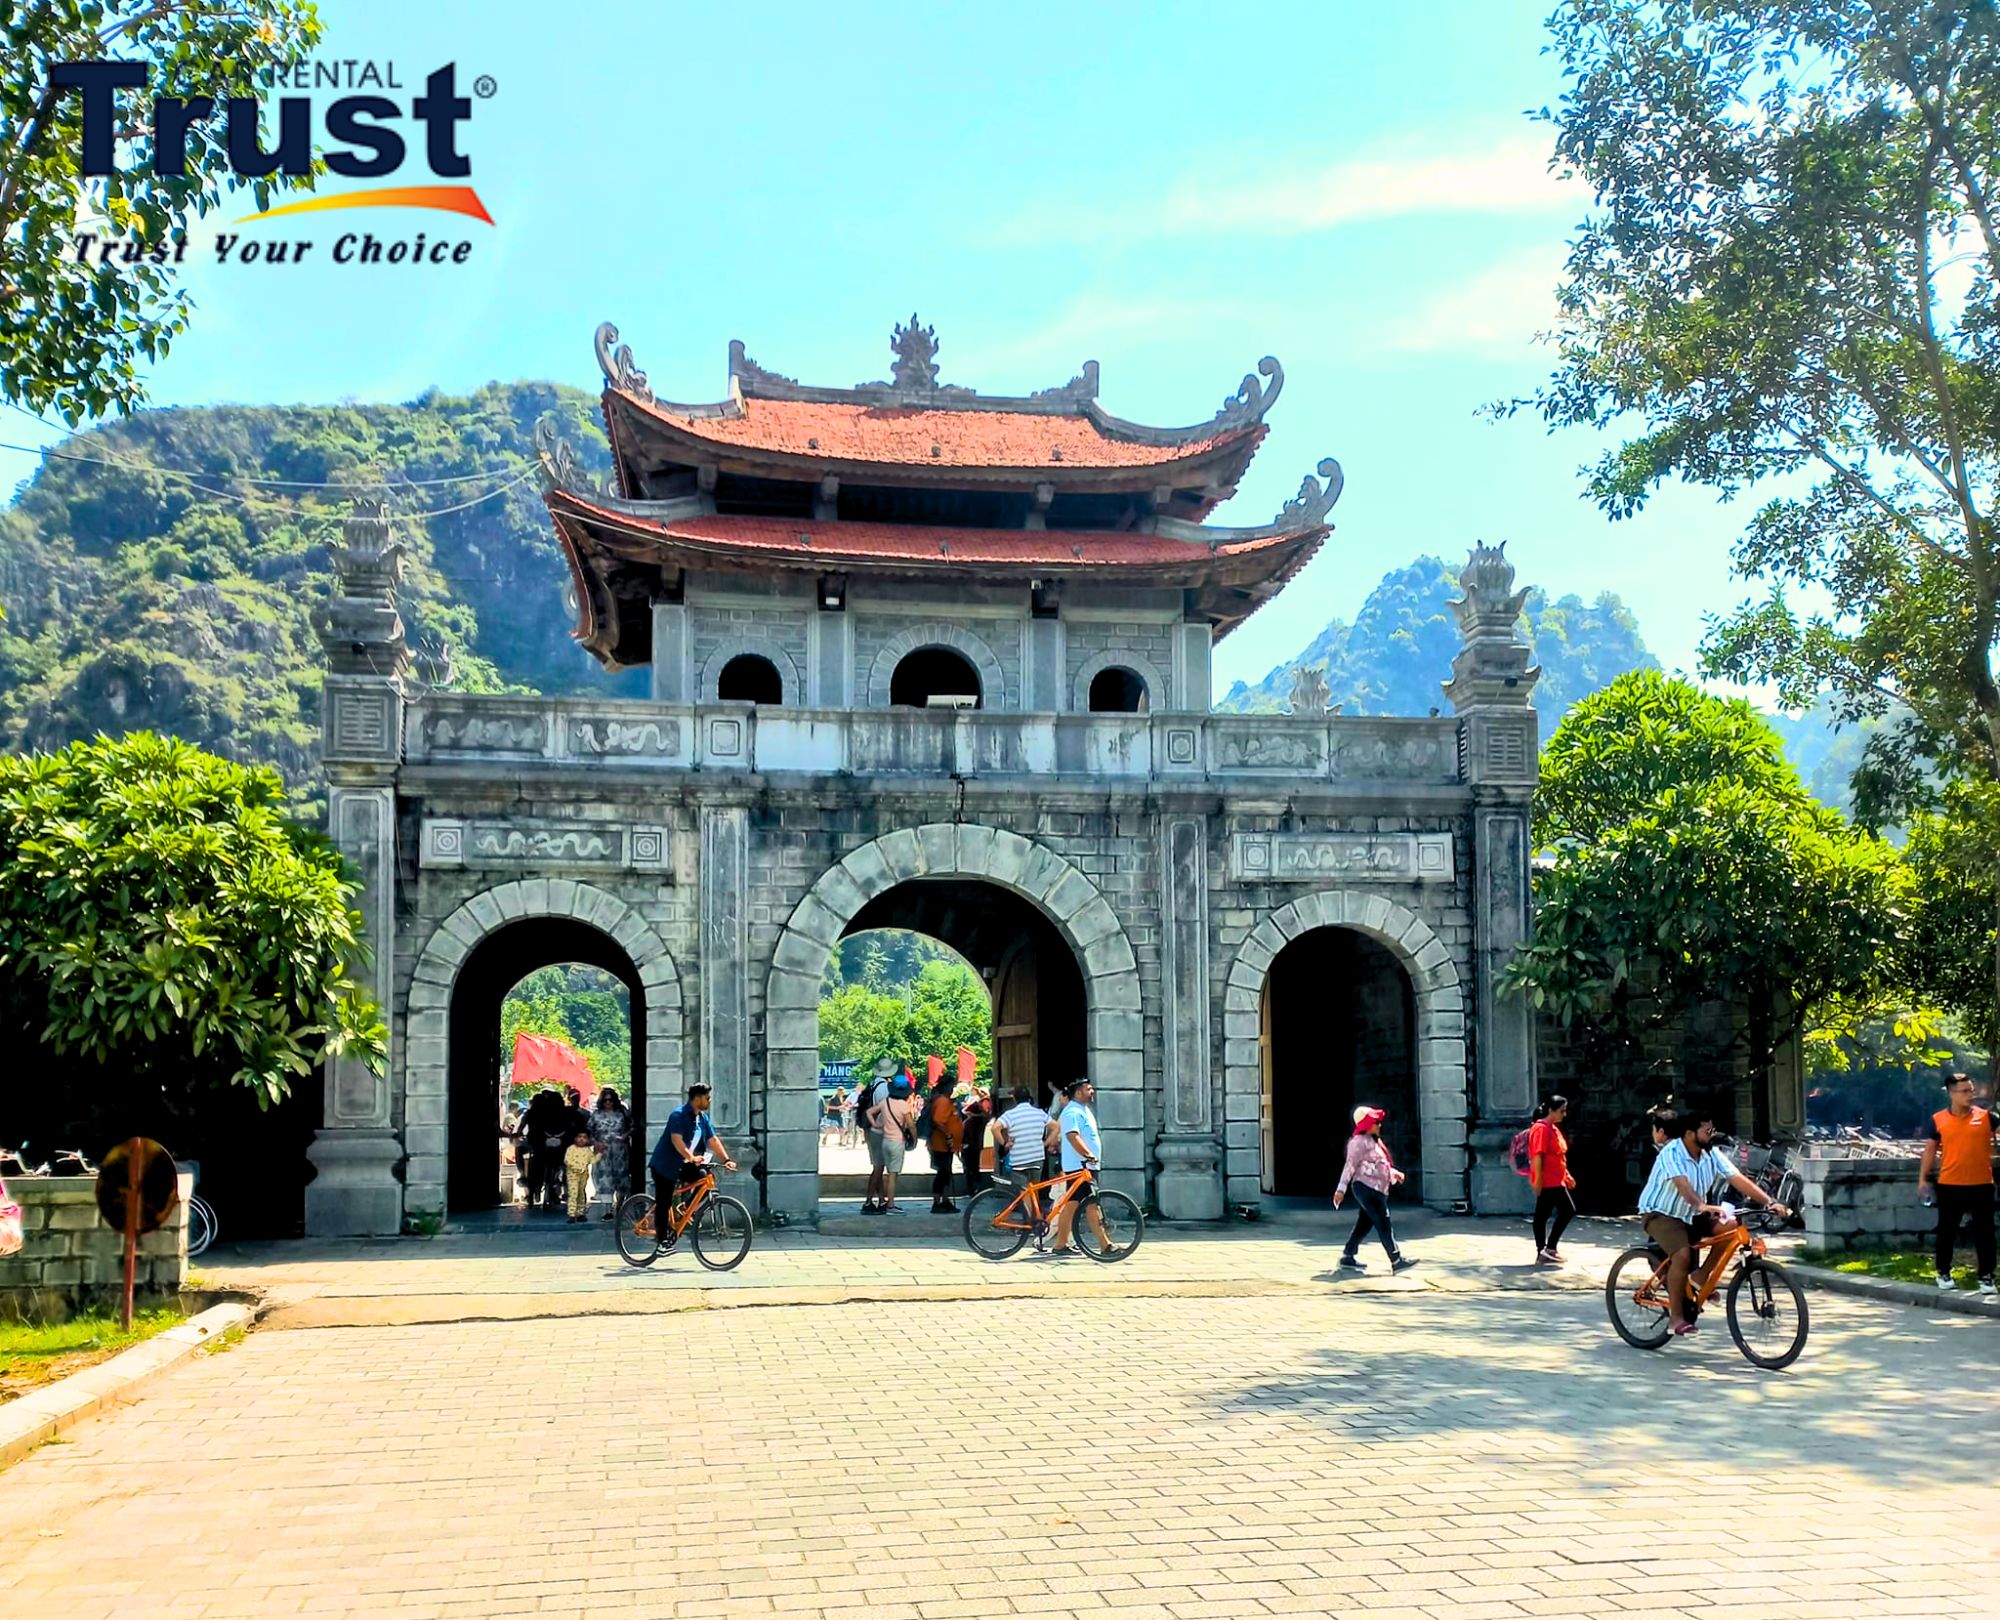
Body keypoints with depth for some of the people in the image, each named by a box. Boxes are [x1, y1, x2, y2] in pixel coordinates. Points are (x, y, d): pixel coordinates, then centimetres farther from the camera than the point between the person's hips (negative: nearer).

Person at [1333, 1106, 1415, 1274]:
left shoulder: (1373, 1141, 21)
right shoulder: (1359, 1142, -10)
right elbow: (1350, 1165, -15)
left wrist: (1393, 1173, 15)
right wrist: (1341, 1188, -19)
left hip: (1375, 1190, 10)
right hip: (1366, 1188, -10)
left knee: (1364, 1225, 12)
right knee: (1384, 1225, -11)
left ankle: (1348, 1257, 18)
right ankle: (1397, 1261, -12)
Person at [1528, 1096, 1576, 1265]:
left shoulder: (1553, 1129, 17)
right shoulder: (1541, 1129, -14)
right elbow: (1537, 1156, -19)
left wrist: (1566, 1176, 21)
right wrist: (1538, 1181, -22)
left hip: (1556, 1182, 10)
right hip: (1546, 1183, -10)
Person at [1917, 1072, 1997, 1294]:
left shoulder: (1985, 1116, 1)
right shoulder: (1938, 1119, 2)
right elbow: (1930, 1149, 8)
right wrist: (1923, 1179, 6)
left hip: (1981, 1185, 0)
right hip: (1950, 1185, 0)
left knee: (1984, 1232, 4)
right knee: (1947, 1231, 8)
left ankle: (1986, 1276, 13)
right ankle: (1943, 1272, 22)